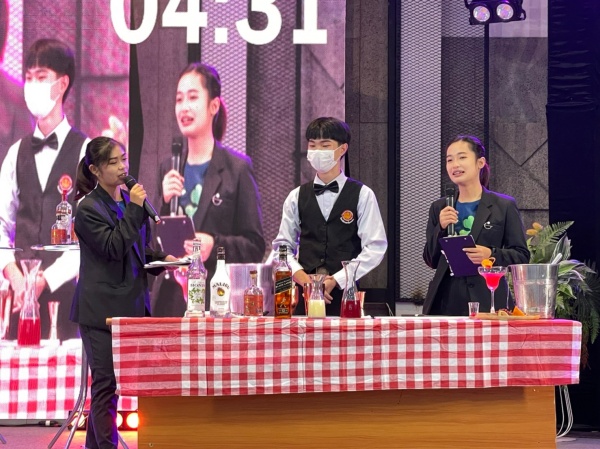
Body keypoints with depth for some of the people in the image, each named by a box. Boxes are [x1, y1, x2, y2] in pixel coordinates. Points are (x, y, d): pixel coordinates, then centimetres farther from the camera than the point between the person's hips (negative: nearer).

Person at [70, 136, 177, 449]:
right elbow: (113, 248, -18)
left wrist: (160, 258, 5)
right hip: (101, 308, -7)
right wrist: (134, 209, -20)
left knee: (105, 383, 12)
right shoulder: (88, 208, -8)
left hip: (131, 305, 7)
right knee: (106, 384, -5)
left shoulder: (129, 200, 13)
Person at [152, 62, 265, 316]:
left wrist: (215, 244, -18)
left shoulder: (237, 169, -2)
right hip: (171, 298, 4)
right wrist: (165, 203, -1)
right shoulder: (169, 169, 13)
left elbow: (255, 246, -2)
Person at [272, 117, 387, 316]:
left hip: (345, 293, -2)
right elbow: (282, 244, 11)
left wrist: (336, 280, -11)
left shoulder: (362, 195, 3)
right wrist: (300, 275, -9)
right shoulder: (297, 197, 12)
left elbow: (375, 247, -3)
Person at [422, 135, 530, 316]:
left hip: (487, 301, -2)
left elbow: (521, 255, 2)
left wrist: (492, 254, -16)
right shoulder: (439, 208, 12)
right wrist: (440, 229, -5)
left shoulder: (504, 206, 3)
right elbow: (431, 260, 11)